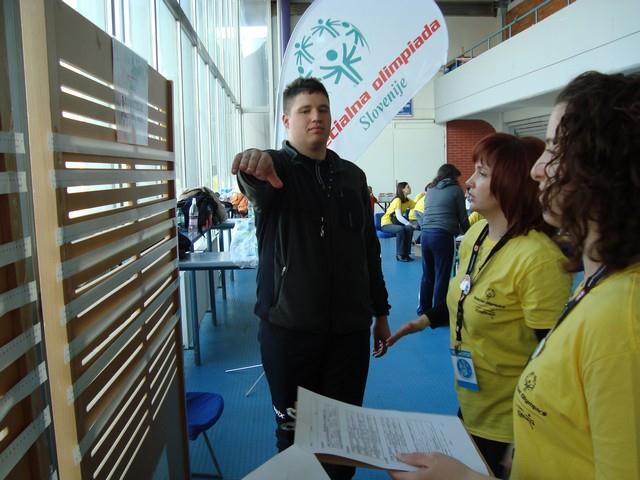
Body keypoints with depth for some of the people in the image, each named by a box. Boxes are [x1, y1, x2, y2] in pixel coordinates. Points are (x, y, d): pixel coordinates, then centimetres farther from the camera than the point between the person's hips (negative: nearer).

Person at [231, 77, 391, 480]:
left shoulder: (352, 175, 10)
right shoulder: (276, 167, -2)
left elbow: (369, 249, 13)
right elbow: (256, 182, -29)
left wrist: (381, 312, 14)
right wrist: (255, 163, -53)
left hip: (349, 327, 3)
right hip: (289, 327, -3)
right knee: (294, 430, 12)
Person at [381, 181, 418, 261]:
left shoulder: (407, 200, 4)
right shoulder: (397, 200, -22)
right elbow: (399, 217, -32)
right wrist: (410, 224, -38)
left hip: (395, 223, 7)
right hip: (386, 223, -7)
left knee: (409, 229, -21)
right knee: (400, 229, -34)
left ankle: (406, 253, -11)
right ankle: (399, 255, -22)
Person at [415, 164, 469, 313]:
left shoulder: (430, 190, 20)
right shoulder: (455, 189, 5)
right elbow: (462, 217, 7)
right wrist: (467, 233, 23)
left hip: (425, 234, 6)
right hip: (442, 235, -6)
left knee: (427, 274, 16)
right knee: (441, 276, 2)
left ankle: (424, 308, 26)